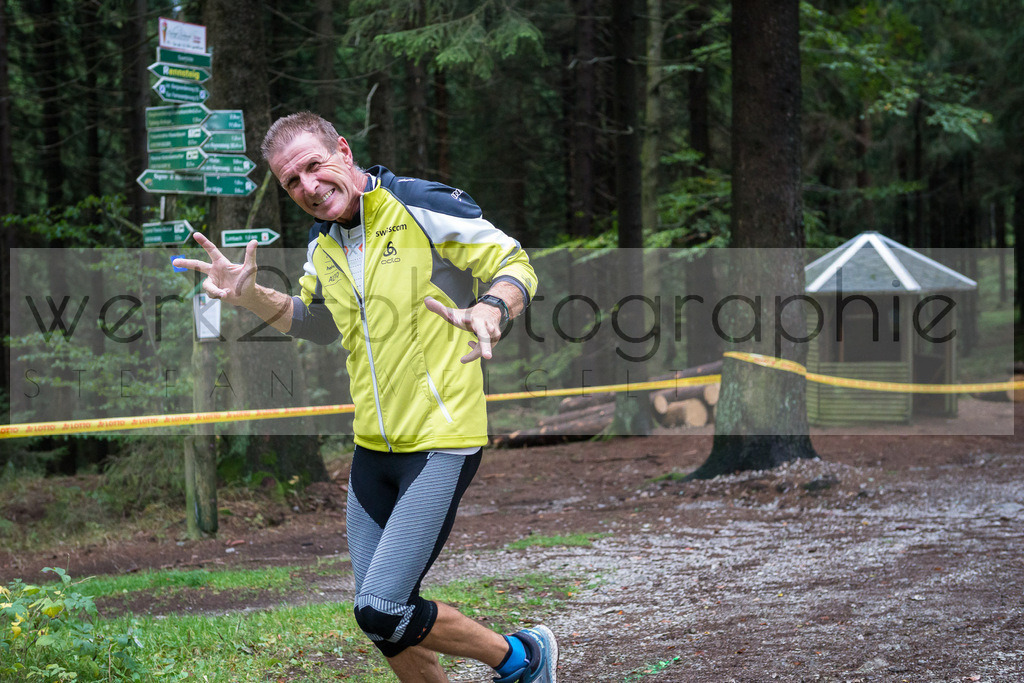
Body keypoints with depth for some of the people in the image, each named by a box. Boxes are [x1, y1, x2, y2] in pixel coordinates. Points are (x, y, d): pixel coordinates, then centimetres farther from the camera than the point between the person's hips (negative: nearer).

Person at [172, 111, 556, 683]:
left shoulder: (425, 207, -12)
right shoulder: (323, 246, 10)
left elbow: (516, 266, -7)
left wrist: (491, 309, -29)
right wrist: (248, 296, 10)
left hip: (441, 442, -7)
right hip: (373, 446, 8)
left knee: (383, 612, -14)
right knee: (378, 620, 8)